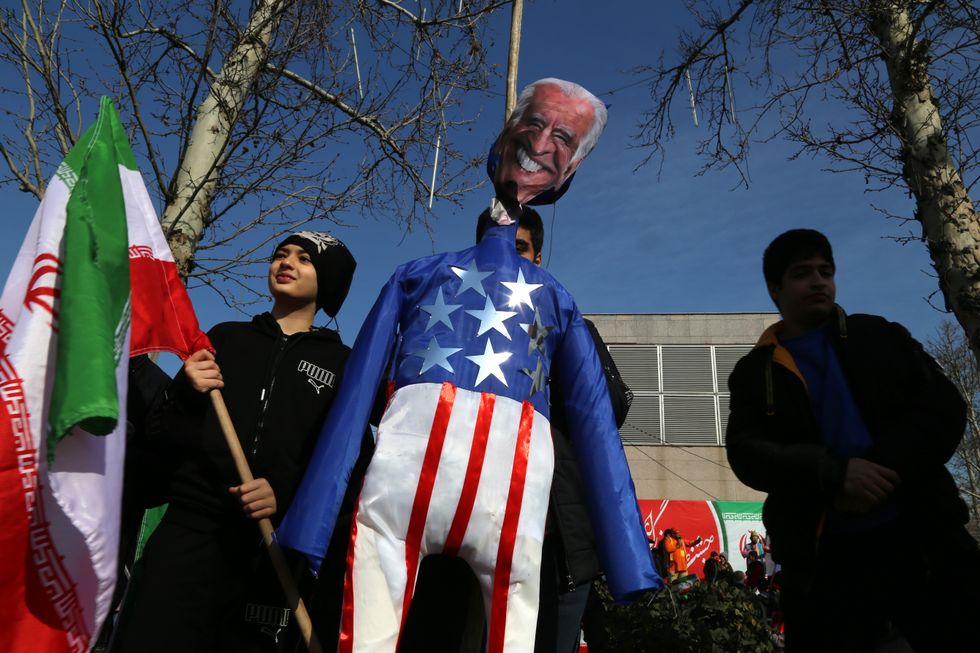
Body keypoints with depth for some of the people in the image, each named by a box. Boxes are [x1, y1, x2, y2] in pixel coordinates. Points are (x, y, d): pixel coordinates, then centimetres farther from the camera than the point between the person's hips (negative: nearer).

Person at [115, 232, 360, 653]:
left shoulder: (342, 363, 10)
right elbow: (168, 431, 17)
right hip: (191, 525, 2)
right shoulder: (225, 337, 18)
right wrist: (186, 392, -5)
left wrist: (285, 494, -16)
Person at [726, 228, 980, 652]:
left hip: (922, 537, 1)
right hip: (822, 557, -1)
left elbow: (944, 409, 1)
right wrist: (833, 475, -22)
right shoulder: (754, 372, 7)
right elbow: (746, 453, -6)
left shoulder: (879, 337, 12)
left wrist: (883, 470, -15)